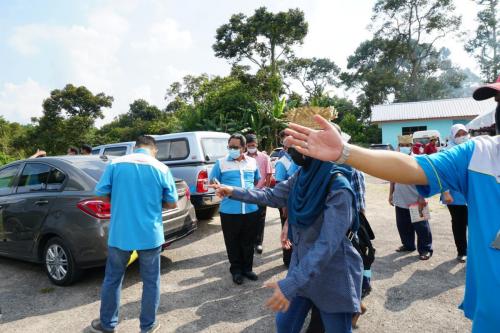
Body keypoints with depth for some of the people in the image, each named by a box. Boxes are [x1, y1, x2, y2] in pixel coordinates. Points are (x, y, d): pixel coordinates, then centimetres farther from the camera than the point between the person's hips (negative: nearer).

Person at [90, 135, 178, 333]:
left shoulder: (115, 164, -1)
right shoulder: (161, 168, -4)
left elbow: (101, 194, 1)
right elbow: (172, 203, -1)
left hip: (120, 234, 2)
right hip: (150, 235, -1)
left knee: (112, 279, 20)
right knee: (150, 282, 14)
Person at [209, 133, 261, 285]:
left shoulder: (252, 162, 7)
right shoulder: (221, 163, -2)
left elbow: (258, 180, 21)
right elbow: (212, 181, 7)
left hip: (251, 209, 3)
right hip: (229, 211, -2)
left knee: (248, 242, 15)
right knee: (233, 243, 8)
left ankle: (247, 268, 32)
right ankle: (236, 270, 27)